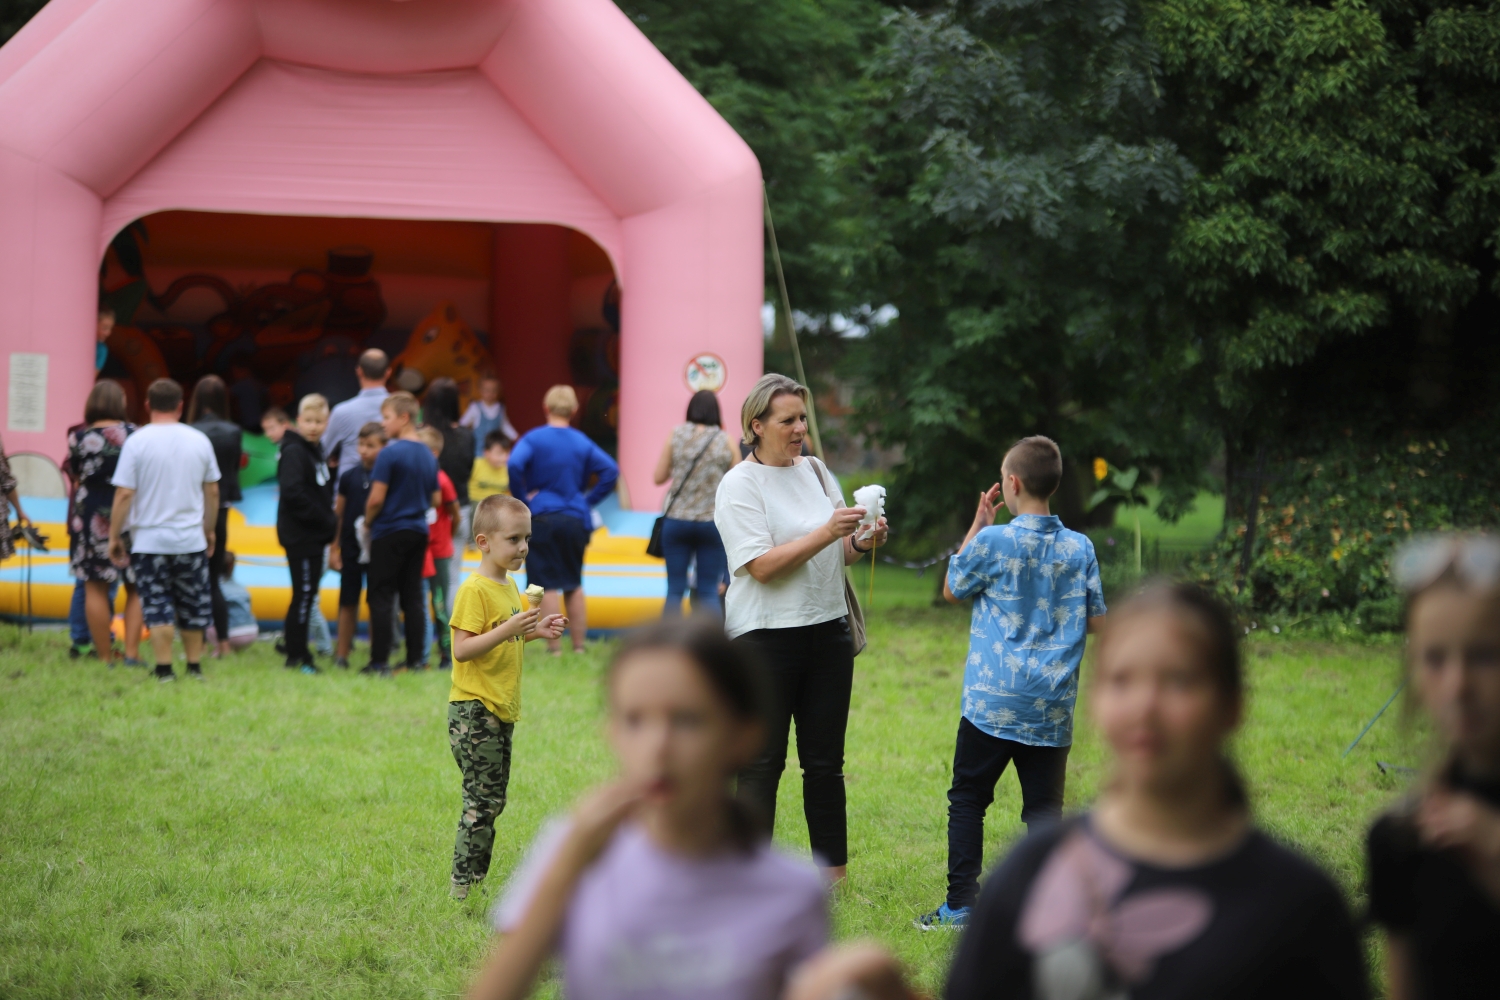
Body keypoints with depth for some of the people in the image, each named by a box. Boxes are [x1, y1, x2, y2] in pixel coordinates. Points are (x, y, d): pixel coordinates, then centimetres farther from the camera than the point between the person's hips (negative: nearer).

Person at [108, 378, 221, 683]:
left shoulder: (137, 441, -8)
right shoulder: (199, 440, 2)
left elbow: (124, 494, -10)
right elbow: (212, 491, 10)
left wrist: (115, 537, -1)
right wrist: (209, 531, 23)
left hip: (149, 540, -3)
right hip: (191, 540, 3)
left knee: (157, 607, 0)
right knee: (193, 607, 13)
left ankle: (164, 670, -5)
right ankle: (194, 667, 19)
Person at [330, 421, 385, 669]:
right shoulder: (349, 477, 4)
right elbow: (338, 514, 8)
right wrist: (334, 548, 6)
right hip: (351, 548, 2)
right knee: (348, 602, 6)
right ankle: (342, 654, 13)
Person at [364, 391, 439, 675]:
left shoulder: (390, 453, -15)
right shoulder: (428, 455, 7)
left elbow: (376, 498, -17)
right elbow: (435, 499, 13)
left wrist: (368, 523, -1)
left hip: (390, 532, -6)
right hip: (419, 532, 6)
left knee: (380, 598, -2)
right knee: (413, 596, 10)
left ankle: (379, 662, -5)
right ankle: (415, 659, 9)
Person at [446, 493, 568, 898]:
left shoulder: (509, 585, 14)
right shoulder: (474, 590, -15)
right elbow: (462, 650, -22)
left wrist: (534, 631, 9)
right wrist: (509, 629, -29)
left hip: (501, 710, 9)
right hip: (474, 711, -9)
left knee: (492, 800, 11)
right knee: (483, 800, -9)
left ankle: (476, 880, 17)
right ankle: (463, 886, -4)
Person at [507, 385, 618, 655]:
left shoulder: (533, 439, -6)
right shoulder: (582, 442, 6)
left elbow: (514, 465, -23)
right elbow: (611, 471, 0)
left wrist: (522, 497, -10)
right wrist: (589, 500, 5)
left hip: (542, 519, -4)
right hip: (576, 520, 4)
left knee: (547, 585, -2)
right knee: (574, 584, 15)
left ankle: (553, 647, -5)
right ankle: (579, 645, 14)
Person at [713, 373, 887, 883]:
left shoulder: (816, 471, 12)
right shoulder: (740, 485, -7)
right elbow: (763, 565, -17)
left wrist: (864, 541, -6)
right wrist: (827, 533, -24)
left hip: (827, 629, 5)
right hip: (766, 635, -5)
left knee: (826, 761, 8)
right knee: (763, 761, -2)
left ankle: (832, 875, 14)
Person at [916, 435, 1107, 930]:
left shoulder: (993, 542, -9)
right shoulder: (1080, 549, 0)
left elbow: (951, 589, 8)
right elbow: (1096, 620, 6)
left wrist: (977, 525, 10)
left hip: (992, 703, -3)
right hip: (1052, 709, 3)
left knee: (967, 798, 9)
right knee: (1043, 806, 7)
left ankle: (960, 904, 8)